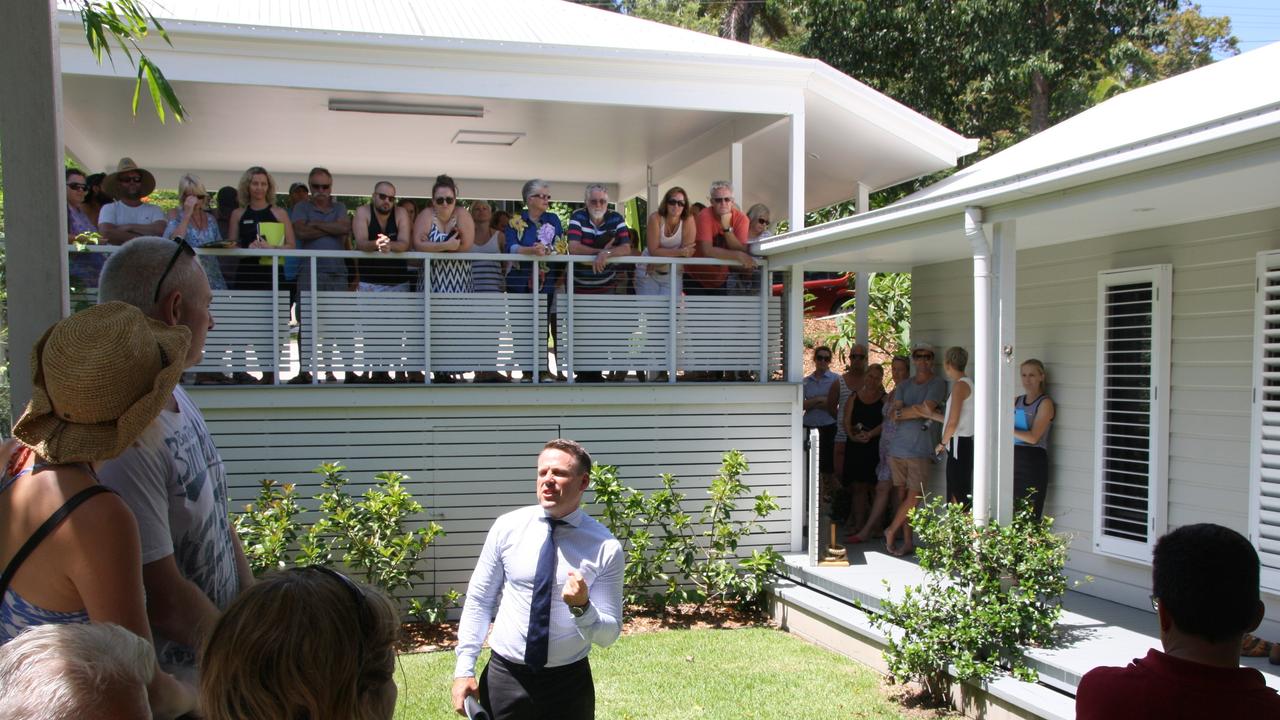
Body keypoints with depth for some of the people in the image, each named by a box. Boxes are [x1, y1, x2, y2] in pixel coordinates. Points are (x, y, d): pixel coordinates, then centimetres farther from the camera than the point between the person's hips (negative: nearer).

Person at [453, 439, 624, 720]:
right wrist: (464, 669, -4)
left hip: (569, 683, -1)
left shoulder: (606, 548, -11)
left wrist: (582, 607, -26)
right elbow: (478, 600, 1)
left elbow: (608, 635, -7)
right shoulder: (507, 527, -6)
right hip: (505, 676, 1)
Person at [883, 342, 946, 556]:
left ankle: (891, 530, 10)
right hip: (899, 448, 4)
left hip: (920, 450, -4)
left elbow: (928, 408, -14)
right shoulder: (904, 386, 15)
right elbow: (895, 415, 3)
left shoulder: (937, 384, 0)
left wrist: (904, 411, -3)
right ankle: (907, 541, 12)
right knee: (903, 494, 6)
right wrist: (918, 411, -9)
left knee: (914, 496, -7)